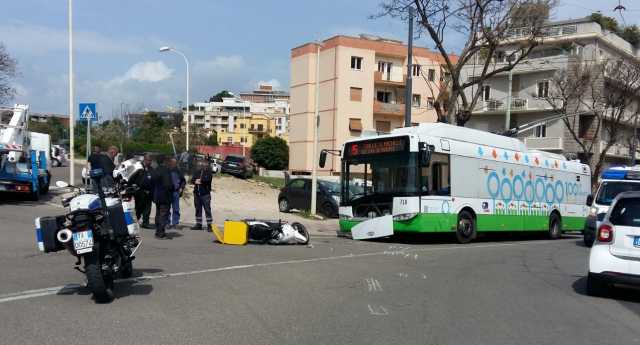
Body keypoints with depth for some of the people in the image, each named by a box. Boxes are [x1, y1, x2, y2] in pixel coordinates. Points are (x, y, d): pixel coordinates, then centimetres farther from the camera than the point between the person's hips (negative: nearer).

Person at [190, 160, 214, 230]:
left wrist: (200, 180, -14)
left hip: (205, 193, -5)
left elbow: (208, 179, -18)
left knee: (207, 209, -6)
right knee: (198, 209, 11)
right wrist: (195, 181, -15)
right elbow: (192, 180, 6)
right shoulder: (197, 172, 12)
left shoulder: (208, 172, -1)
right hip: (197, 193, 5)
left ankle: (209, 225, -3)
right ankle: (198, 224, 19)